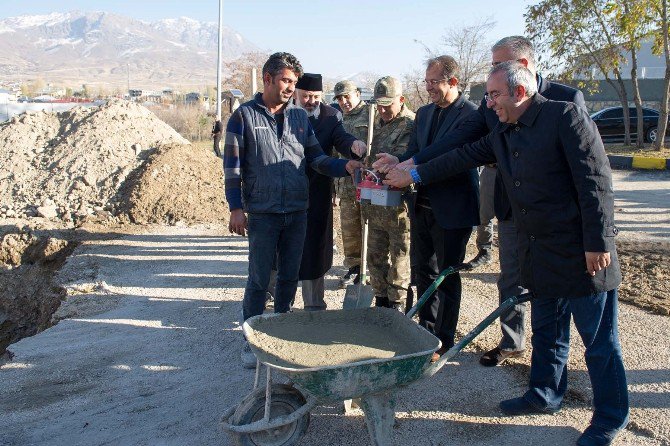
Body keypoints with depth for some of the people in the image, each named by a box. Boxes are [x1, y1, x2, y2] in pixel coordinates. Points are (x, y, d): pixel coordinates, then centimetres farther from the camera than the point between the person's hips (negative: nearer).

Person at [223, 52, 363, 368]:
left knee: (289, 276, 12)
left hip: (297, 211, 4)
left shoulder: (300, 116, 10)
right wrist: (236, 208, -9)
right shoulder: (244, 115, -1)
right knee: (259, 279, 0)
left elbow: (315, 158, 9)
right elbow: (232, 165, -3)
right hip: (262, 212, -4)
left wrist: (344, 166, -10)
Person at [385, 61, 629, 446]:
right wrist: (414, 176, 21)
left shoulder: (566, 117, -13)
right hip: (541, 254, 7)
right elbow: (463, 157, 20)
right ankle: (545, 395, 36)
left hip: (582, 252, -7)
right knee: (547, 331, 19)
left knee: (599, 339, 5)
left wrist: (598, 243, -19)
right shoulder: (502, 136, 11)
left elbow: (596, 180, -17)